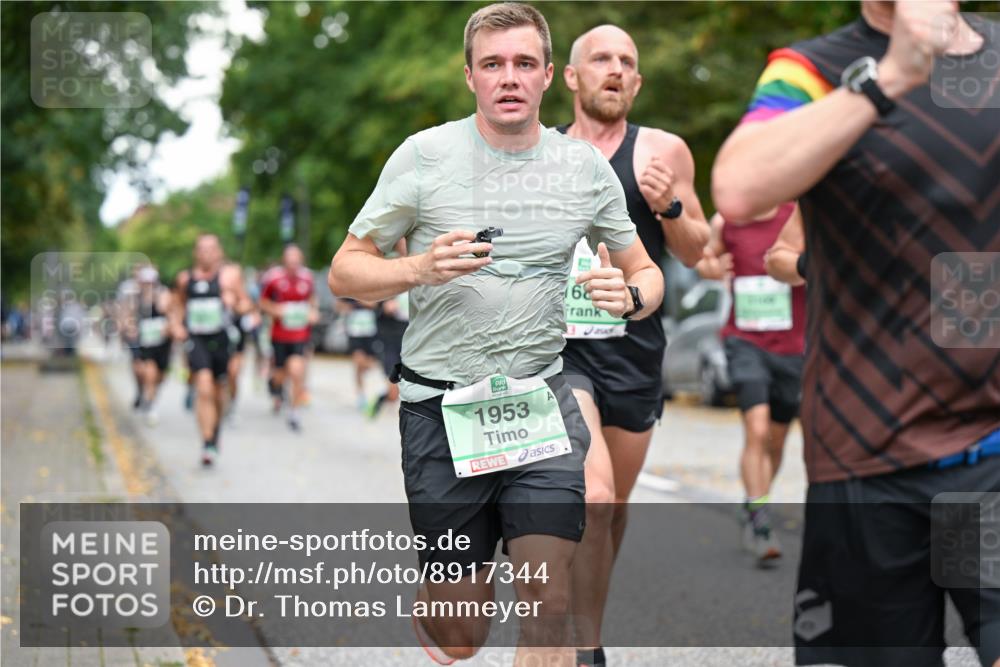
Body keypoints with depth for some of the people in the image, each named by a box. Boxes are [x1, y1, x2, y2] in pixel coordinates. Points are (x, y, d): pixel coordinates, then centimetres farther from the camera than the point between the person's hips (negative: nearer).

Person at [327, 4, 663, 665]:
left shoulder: (586, 165, 4)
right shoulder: (425, 154, -4)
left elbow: (646, 274, 13)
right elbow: (346, 272, -1)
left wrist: (629, 295, -11)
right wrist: (421, 269, -21)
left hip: (541, 402, 2)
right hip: (441, 407, -2)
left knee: (549, 605, -12)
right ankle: (423, 606, 42)